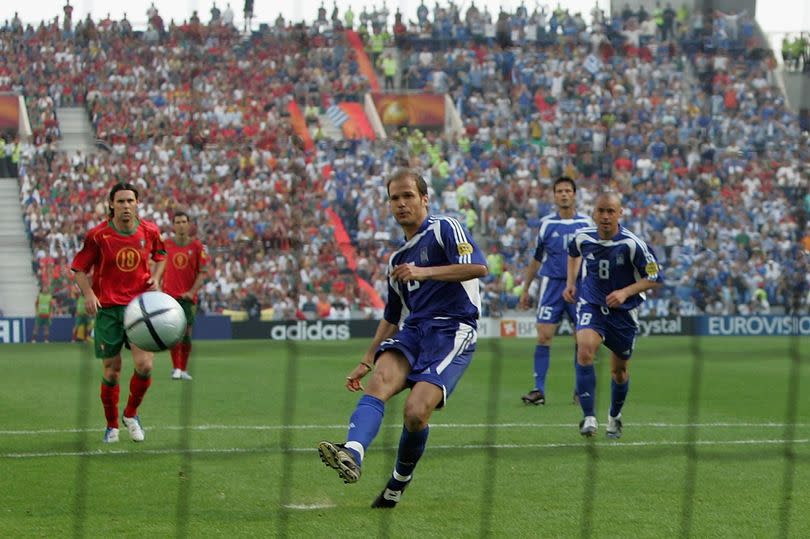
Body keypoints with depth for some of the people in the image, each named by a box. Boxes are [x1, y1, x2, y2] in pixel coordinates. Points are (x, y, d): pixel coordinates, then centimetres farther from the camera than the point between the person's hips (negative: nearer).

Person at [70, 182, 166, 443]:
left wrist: (156, 277, 2)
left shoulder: (149, 231, 1)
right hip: (107, 309, -1)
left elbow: (160, 255, 21)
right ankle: (112, 425, 24)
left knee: (145, 365, -14)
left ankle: (131, 414, 13)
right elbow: (79, 268, 2)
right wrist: (88, 294, -15)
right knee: (111, 371, 2)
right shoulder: (98, 235, -7)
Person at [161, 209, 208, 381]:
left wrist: (192, 291, -12)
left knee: (186, 334, -1)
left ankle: (183, 369, 13)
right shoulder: (166, 245, 4)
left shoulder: (197, 246, 1)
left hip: (188, 296, 0)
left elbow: (203, 272, -1)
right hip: (169, 295, 0)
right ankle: (176, 368, 1)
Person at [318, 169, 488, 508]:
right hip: (413, 329, 6)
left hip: (453, 330, -6)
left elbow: (478, 267, -14)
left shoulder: (445, 229, 3)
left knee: (416, 411, -23)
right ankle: (352, 455, -50)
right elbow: (392, 318, 33)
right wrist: (366, 362, 30)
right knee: (380, 380, -26)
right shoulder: (397, 258, 26)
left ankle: (400, 481, 3)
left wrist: (424, 272, -18)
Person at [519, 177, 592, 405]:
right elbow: (536, 259, 12)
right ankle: (539, 389, -5)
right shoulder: (546, 224, 4)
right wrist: (525, 289, 12)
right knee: (544, 336, -8)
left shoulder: (586, 223, 4)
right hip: (552, 284, 0)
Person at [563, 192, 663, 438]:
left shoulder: (632, 244, -19)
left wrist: (626, 292, -24)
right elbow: (573, 252, 19)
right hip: (591, 305, 1)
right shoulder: (583, 237, -8)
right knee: (585, 349, -27)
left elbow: (655, 278, -12)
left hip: (623, 311, -1)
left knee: (619, 370, 12)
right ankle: (589, 418, -26)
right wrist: (571, 283, 10)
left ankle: (614, 416, 41)